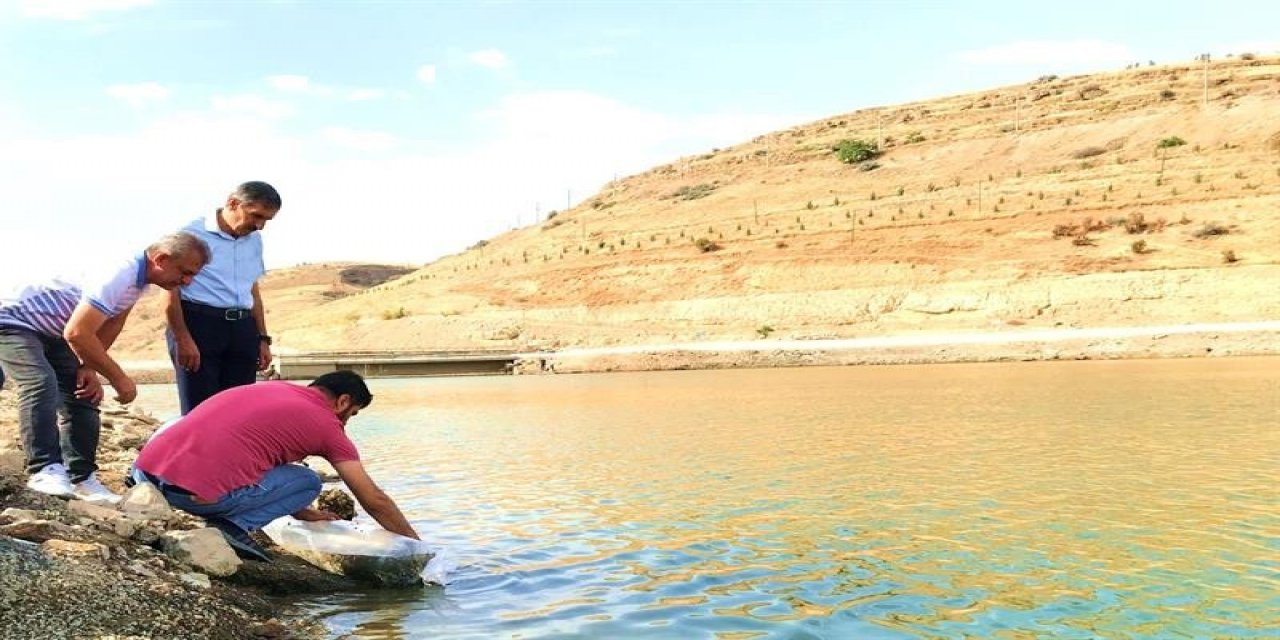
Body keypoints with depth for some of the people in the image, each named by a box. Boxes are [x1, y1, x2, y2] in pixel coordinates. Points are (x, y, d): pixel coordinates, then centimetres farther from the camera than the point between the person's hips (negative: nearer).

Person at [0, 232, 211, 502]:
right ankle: (45, 470, -27)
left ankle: (81, 477, 4)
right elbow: (77, 333, -36)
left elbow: (111, 323, 8)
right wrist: (118, 379, -27)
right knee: (41, 384, -28)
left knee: (82, 394, 2)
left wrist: (89, 367, 0)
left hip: (51, 331, 10)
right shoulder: (119, 276, -35)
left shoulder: (139, 276, -3)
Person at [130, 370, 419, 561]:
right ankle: (232, 526, -4)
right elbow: (375, 501, 13)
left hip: (145, 470, 7)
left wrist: (305, 514, 47)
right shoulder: (328, 424, 9)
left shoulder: (270, 388, 27)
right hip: (198, 493, -7)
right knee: (309, 482, 14)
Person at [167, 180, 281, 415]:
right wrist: (183, 339, -14)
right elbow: (171, 290, -6)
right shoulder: (193, 234, -5)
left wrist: (262, 338, 18)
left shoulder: (254, 240, 16)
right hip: (198, 323, -6)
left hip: (242, 329, 6)